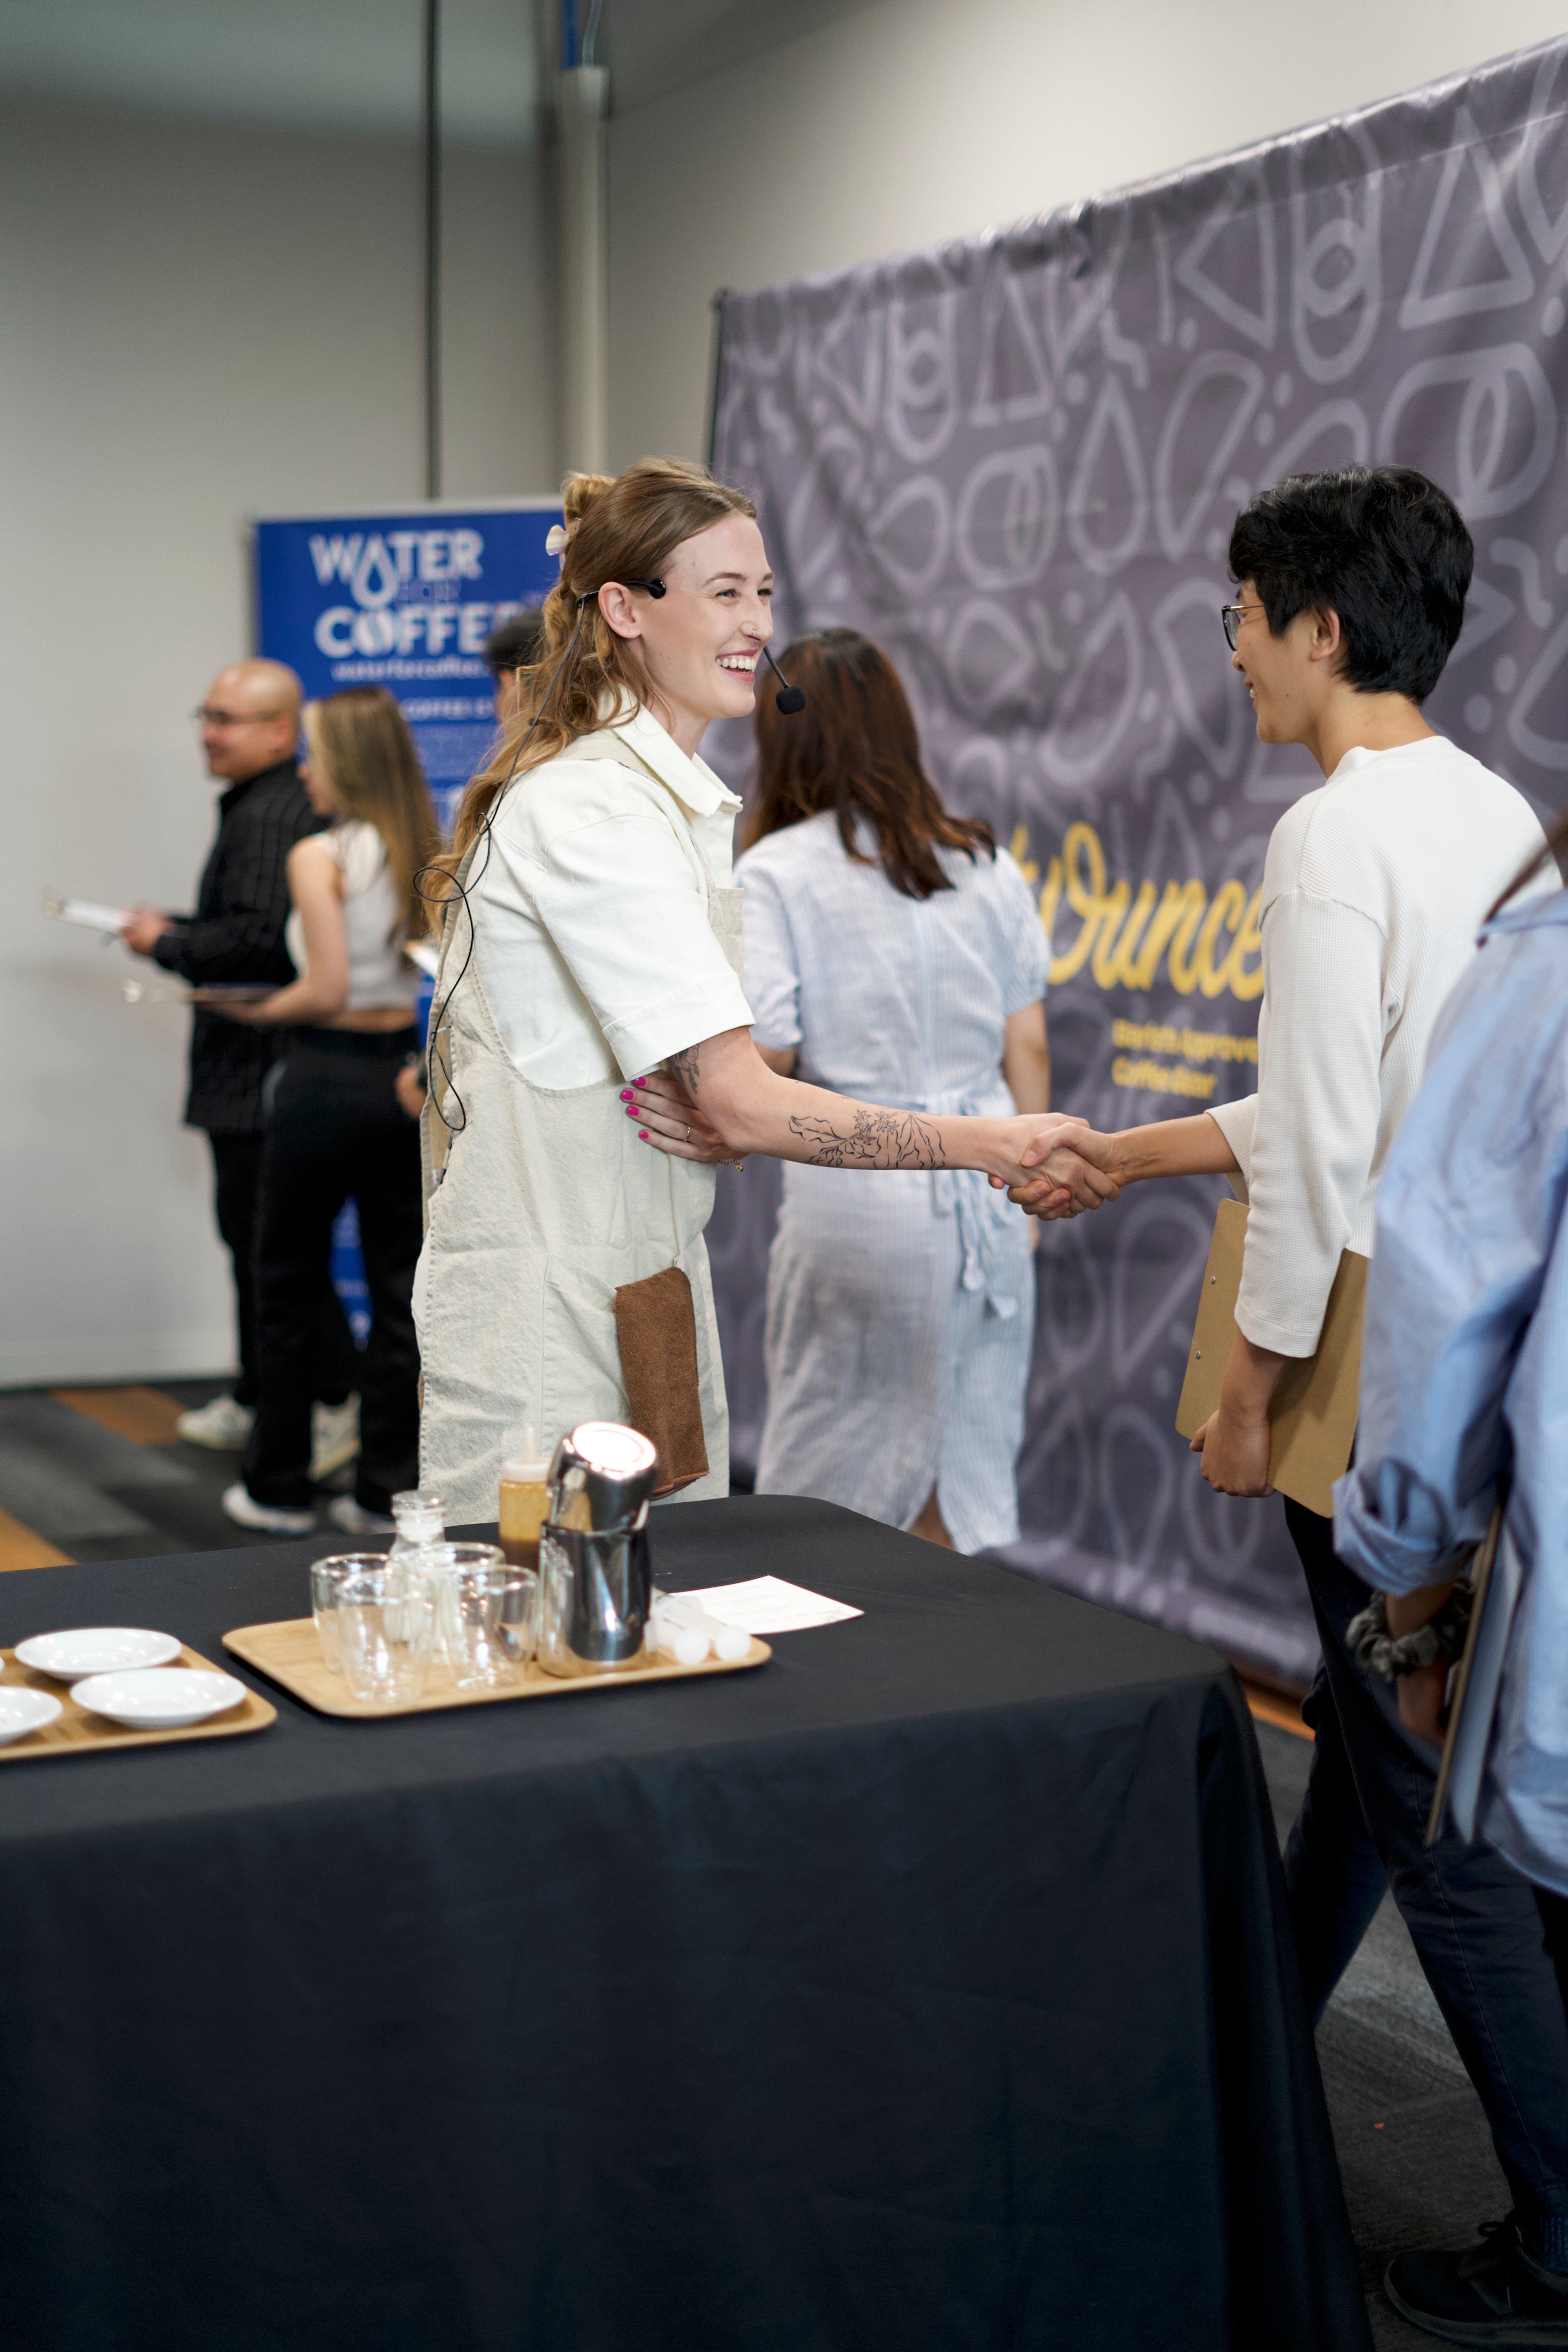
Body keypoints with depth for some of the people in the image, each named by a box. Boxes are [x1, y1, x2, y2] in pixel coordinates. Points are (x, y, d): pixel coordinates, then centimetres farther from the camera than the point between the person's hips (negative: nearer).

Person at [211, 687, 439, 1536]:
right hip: (407, 1074, 6)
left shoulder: (320, 856, -13)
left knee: (287, 1288, 9)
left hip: (328, 1079, -6)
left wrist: (263, 1011, -2)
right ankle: (384, 1491, 14)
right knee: (399, 1289, 9)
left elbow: (328, 991, -18)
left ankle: (278, 1489, 17)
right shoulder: (426, 856, 5)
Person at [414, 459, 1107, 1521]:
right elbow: (742, 1103, -23)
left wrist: (725, 1124, -5)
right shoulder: (586, 807, -17)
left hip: (649, 1280, 9)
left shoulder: (682, 797, 14)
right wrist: (995, 1145, -20)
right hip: (545, 1305, -9)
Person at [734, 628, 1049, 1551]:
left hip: (856, 1177, -4)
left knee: (835, 1475, 6)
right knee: (962, 1464, 12)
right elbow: (1028, 1045, 9)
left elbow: (763, 1054, -12)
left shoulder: (777, 871, -6)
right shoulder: (989, 866, 7)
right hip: (983, 1175, 4)